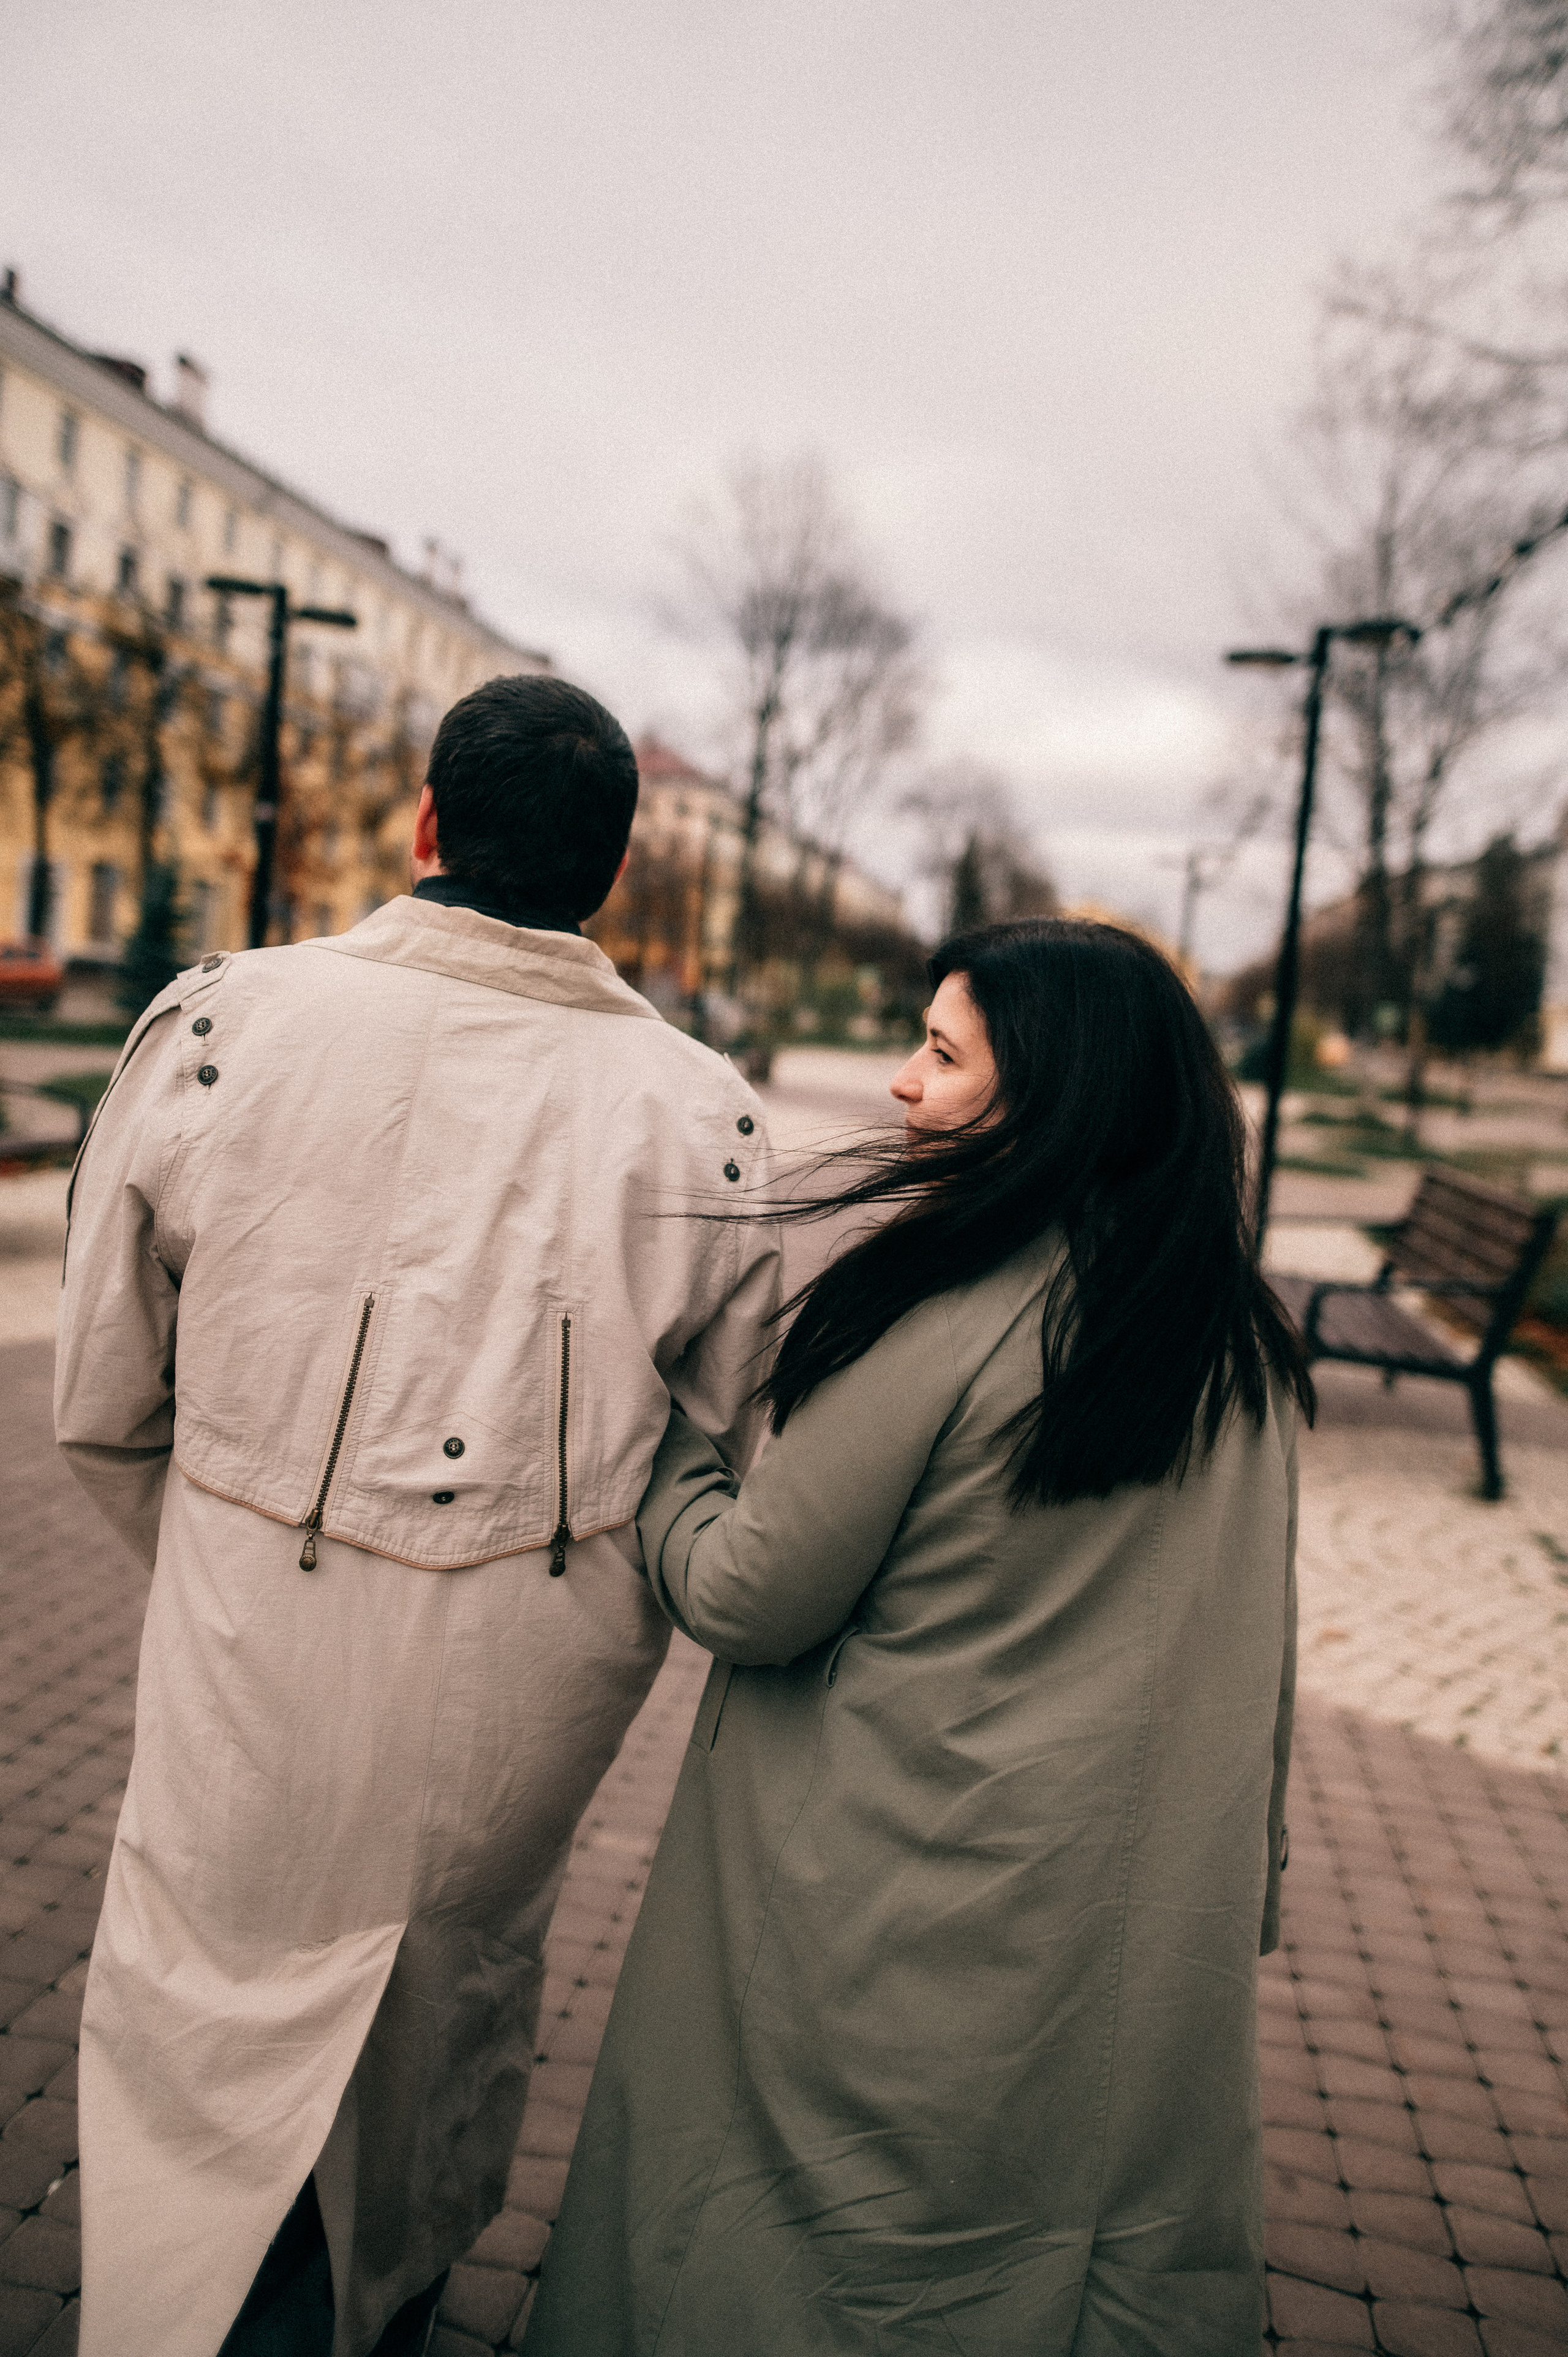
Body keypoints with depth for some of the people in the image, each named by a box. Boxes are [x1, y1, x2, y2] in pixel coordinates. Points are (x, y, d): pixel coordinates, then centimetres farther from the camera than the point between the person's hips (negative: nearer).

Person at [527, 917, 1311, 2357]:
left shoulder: (947, 1307, -24)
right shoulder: (1244, 1336, -2)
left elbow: (748, 1600, -16)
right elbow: (1260, 1645, 7)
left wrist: (655, 1428, 0)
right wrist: (1247, 1875, 19)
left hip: (909, 1932, -6)